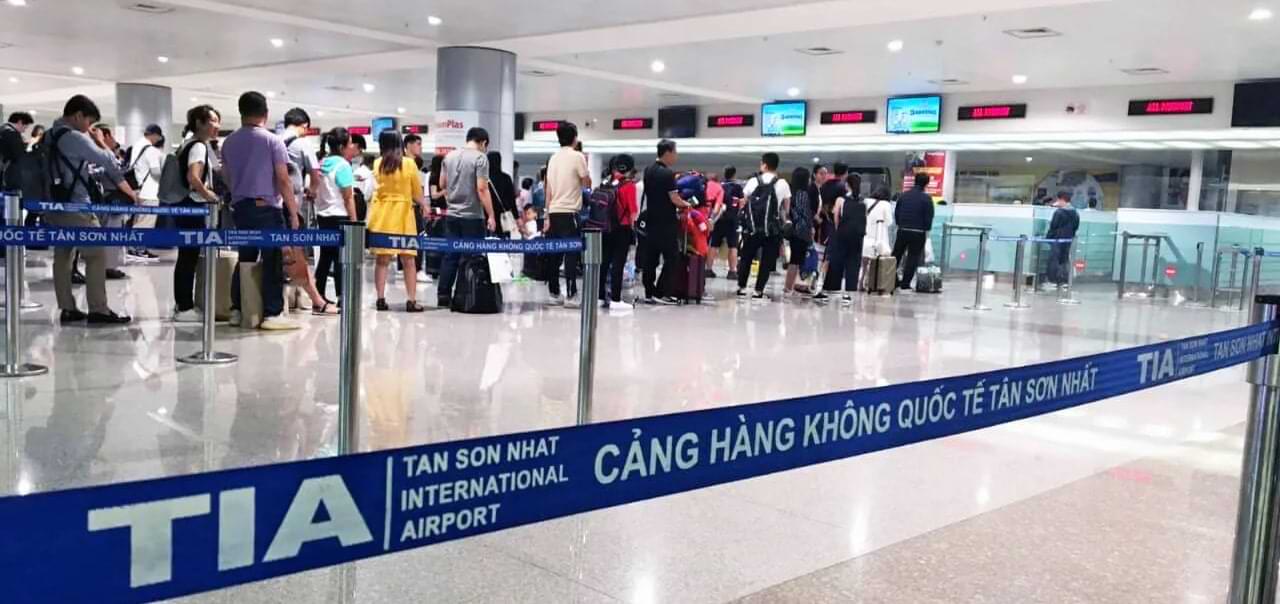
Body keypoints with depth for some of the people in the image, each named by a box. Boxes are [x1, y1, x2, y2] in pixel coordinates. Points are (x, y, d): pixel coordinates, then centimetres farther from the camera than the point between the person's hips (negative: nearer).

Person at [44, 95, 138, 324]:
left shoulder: (50, 136, 13)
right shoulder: (75, 137, -16)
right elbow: (107, 161, -10)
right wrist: (100, 142, 8)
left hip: (56, 205, 9)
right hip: (76, 206, -9)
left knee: (62, 256, 9)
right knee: (96, 255, -5)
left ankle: (67, 309, 11)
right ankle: (98, 311, -6)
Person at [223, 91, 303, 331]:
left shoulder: (229, 142, 9)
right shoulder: (272, 140, -7)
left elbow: (227, 177, 15)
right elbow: (283, 180, -10)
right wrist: (294, 212, -6)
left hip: (240, 207, 6)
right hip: (267, 208, -6)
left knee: (245, 259, 13)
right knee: (273, 261, -3)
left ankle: (237, 311, 15)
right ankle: (272, 314, -4)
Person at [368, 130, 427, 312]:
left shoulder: (377, 164, 0)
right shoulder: (409, 164, -5)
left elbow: (378, 187, 5)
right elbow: (417, 193, 2)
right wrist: (423, 205, 21)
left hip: (381, 213, 2)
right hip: (402, 213, -2)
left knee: (382, 259, 7)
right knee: (408, 260, 4)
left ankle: (381, 299, 7)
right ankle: (412, 301, 3)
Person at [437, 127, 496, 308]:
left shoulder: (449, 156, 9)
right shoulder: (480, 158, -9)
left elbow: (442, 184, 15)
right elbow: (482, 188, -15)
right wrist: (491, 215, -12)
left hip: (451, 215, 6)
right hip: (472, 216, -5)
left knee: (450, 256, 10)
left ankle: (443, 296, 12)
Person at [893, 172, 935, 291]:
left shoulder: (903, 196, 5)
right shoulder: (926, 198, -10)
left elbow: (896, 213, 8)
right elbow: (929, 217, -9)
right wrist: (927, 230, 5)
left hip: (902, 231, 4)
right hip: (918, 233, -4)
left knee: (896, 255, 14)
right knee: (912, 258, 4)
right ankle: (905, 285, 2)